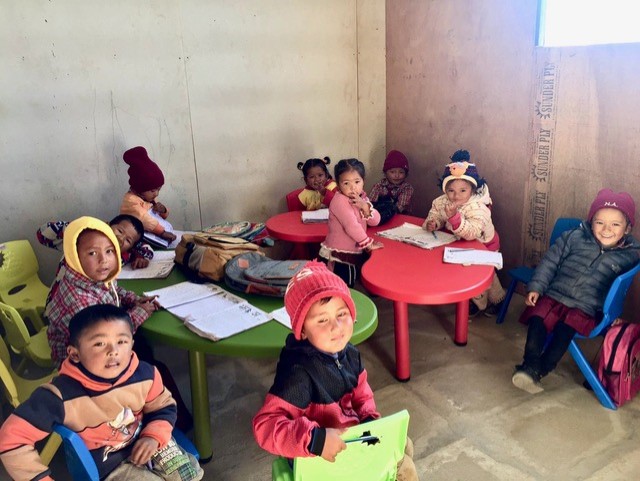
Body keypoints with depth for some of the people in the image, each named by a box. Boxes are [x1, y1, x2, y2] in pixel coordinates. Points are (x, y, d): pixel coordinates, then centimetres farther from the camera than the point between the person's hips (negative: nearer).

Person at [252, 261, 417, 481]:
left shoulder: (349, 353, -8)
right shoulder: (298, 372, -33)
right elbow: (265, 425, -38)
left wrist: (369, 419, -9)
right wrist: (315, 440, -46)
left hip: (352, 438, 8)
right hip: (321, 460, -7)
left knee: (403, 445, 22)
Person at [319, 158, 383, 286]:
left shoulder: (362, 197, 6)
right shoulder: (340, 201, -19)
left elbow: (375, 221, 0)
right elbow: (351, 226, -26)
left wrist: (365, 206, -18)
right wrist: (368, 244, -17)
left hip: (355, 253, 8)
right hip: (339, 257, -8)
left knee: (350, 288, 19)